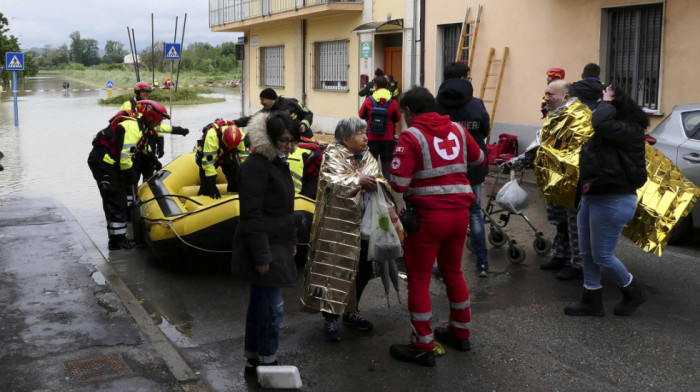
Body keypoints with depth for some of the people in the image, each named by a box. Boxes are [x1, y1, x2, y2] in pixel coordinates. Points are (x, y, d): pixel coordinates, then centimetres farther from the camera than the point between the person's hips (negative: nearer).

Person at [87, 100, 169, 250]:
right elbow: (124, 157, -26)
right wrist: (131, 174, -14)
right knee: (115, 202, -7)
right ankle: (117, 240, -1)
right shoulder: (132, 128, -22)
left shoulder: (140, 125, 10)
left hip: (108, 163, 10)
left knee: (118, 200, 15)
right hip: (103, 163, -10)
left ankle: (118, 237, 24)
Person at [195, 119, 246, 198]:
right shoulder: (212, 136, -42)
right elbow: (208, 162, -39)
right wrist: (212, 186, -37)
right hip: (207, 155, -3)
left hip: (228, 156, 3)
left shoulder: (241, 137, -30)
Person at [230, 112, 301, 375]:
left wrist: (291, 240, 22)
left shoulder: (279, 163, 14)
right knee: (272, 306, -5)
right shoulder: (256, 166, -18)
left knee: (260, 302, 16)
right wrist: (262, 255, -24)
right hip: (264, 247, -10)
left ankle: (253, 359, 26)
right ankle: (267, 362, 8)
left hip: (277, 245, 10)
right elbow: (251, 214, -22)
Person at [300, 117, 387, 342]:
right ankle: (330, 318, 8)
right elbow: (331, 182, -23)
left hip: (362, 224, 7)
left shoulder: (368, 158, 13)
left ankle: (351, 311, 31)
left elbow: (380, 182, 6)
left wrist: (377, 183, -16)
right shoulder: (333, 155, -7)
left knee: (363, 269, 13)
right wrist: (358, 180, -27)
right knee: (334, 269, -3)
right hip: (337, 224, -7)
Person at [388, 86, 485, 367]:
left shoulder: (411, 136, -10)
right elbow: (479, 159, 22)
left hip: (428, 216, -6)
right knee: (453, 271, 22)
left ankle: (423, 347, 12)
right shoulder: (457, 130, 7)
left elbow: (399, 183, -19)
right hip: (460, 213, 6)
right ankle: (460, 332, 36)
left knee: (419, 279, 6)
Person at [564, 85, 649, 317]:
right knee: (588, 253, 13)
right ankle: (592, 301, 23)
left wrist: (607, 102, -19)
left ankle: (634, 292, 22)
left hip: (612, 202, -10)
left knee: (602, 256, 0)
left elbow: (602, 123, -33)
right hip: (592, 199, 10)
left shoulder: (630, 131, -17)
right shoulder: (616, 130, 13)